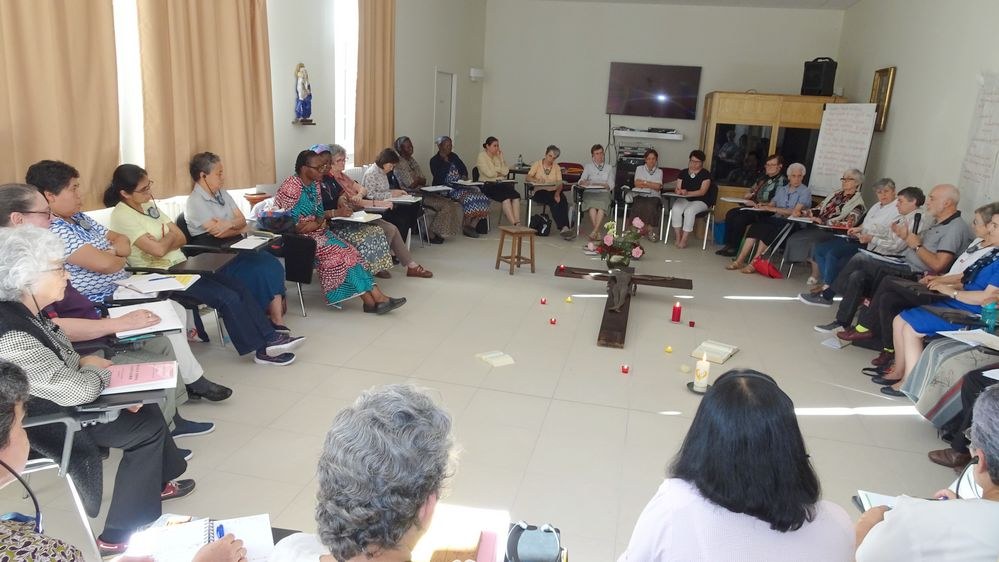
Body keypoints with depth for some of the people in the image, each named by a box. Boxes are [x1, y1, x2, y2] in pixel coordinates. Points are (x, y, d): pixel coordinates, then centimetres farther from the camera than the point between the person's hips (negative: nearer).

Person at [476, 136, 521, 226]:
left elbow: (506, 171, 6)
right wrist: (500, 172, 4)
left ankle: (518, 223, -36)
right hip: (488, 184, -5)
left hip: (501, 183, 5)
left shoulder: (499, 155, 17)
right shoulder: (481, 156, 0)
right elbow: (489, 173, -11)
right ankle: (514, 224, -35)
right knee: (506, 197, -32)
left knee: (516, 196, -25)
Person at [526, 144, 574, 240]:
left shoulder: (556, 167, 15)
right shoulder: (537, 164, 9)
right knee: (554, 202, -33)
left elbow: (560, 183, 2)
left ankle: (564, 228, -39)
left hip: (553, 191, 3)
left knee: (563, 200, -31)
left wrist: (557, 193, -20)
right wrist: (537, 179, -27)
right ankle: (563, 228, -39)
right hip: (540, 191, -2)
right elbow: (527, 178, -5)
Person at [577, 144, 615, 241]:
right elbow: (581, 181, 8)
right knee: (592, 205, -36)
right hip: (590, 192, 0)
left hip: (604, 192, 0)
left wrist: (601, 185, -11)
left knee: (602, 204, -36)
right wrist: (583, 182, -17)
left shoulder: (609, 168, 24)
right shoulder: (588, 166, 23)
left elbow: (611, 185, 11)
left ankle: (594, 232, -45)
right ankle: (598, 232, -39)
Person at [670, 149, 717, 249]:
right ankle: (677, 237, -26)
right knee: (676, 209, -30)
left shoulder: (706, 174, -1)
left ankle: (684, 240, -32)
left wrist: (687, 193, -27)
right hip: (684, 200, 4)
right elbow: (677, 189, 7)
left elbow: (702, 191, -13)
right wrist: (678, 191, -19)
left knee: (689, 211, -35)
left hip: (700, 201, -3)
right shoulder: (683, 173, 12)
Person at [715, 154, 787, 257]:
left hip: (765, 211, -9)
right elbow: (753, 190, 30)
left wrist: (756, 204, -19)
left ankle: (735, 248, -15)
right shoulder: (764, 178, 17)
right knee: (730, 213, -11)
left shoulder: (782, 181, -11)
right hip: (754, 207, 9)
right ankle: (728, 245, -10)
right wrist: (749, 194, 6)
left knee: (740, 218, -27)